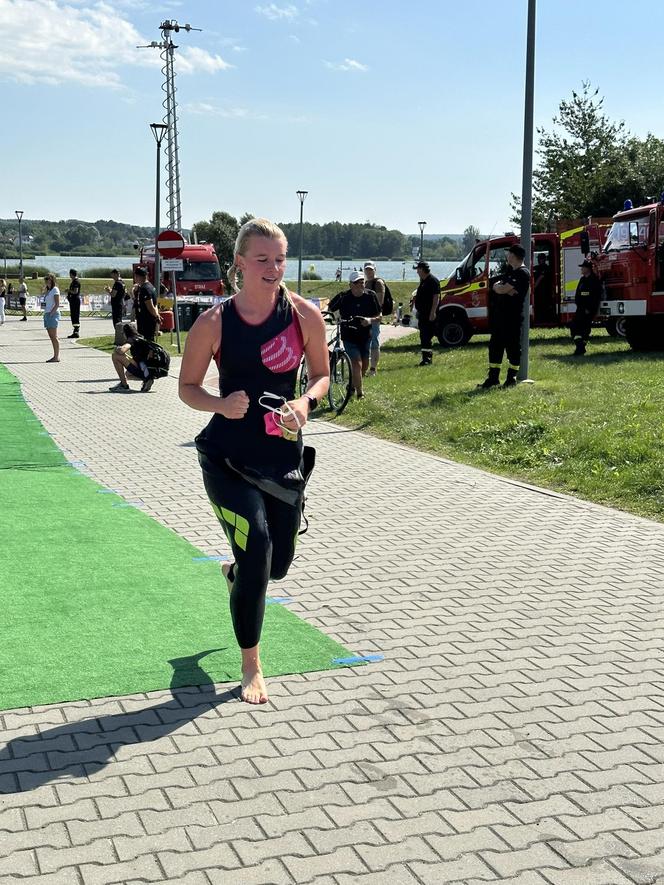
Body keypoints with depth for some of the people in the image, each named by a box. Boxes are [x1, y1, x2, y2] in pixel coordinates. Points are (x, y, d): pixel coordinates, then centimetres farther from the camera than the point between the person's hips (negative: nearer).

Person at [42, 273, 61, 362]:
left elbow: (57, 304, -14)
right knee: (51, 337, 7)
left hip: (53, 314, -9)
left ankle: (57, 357, -7)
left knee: (54, 337, -8)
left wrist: (51, 314, -17)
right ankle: (55, 356, 10)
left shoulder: (55, 290, -7)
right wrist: (46, 314, 10)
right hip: (47, 314, 9)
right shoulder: (47, 290, 19)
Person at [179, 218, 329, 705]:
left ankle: (234, 572, 52)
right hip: (228, 454, -3)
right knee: (255, 544, -15)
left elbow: (322, 374, 7)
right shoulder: (214, 322, -10)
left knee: (278, 563, 11)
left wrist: (306, 401, -15)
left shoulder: (305, 314, -5)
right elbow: (188, 387, 0)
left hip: (284, 454, 3)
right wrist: (221, 404, -20)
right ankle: (251, 667, 6)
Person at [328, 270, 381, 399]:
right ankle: (359, 393, -6)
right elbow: (329, 310, 3)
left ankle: (353, 386, 37)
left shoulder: (370, 296, -5)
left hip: (365, 336, 4)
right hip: (349, 336, -4)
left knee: (365, 365, 13)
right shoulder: (343, 297, -11)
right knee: (357, 363, -15)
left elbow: (379, 315, 2)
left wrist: (370, 320, -18)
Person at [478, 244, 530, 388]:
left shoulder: (522, 273, -13)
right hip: (500, 314, 9)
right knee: (495, 345, 10)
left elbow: (502, 289, -20)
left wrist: (499, 287, 1)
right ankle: (493, 378, 15)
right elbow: (496, 286, 10)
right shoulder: (510, 270, 17)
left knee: (513, 346, 0)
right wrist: (501, 287, -10)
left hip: (513, 316, -9)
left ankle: (511, 378, 7)